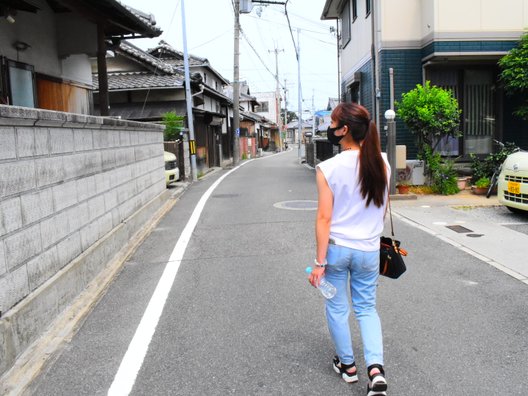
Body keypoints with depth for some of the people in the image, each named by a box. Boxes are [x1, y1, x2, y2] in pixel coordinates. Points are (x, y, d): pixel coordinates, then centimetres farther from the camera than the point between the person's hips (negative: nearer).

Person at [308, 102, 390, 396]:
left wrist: (320, 262, -10)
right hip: (369, 250, 3)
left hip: (336, 248, -3)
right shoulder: (382, 163, -4)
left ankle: (348, 365, 32)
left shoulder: (328, 168, -16)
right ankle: (376, 368, 4)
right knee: (366, 308, 19)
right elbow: (383, 208, 8)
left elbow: (324, 219, -16)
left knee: (337, 308, 17)